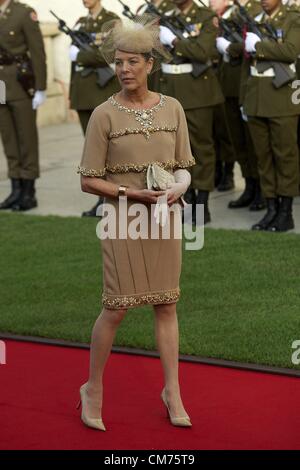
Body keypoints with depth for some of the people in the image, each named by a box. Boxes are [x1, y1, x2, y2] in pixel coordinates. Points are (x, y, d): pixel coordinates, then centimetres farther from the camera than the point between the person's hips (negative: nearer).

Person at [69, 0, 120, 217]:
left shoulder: (112, 20, -5)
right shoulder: (81, 23, 16)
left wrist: (80, 55, -11)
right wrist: (73, 93, 16)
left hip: (104, 90, -7)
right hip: (84, 91, 7)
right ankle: (103, 197, 11)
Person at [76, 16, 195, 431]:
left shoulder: (172, 109, 2)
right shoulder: (104, 115, -7)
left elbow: (184, 167, 8)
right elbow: (89, 180, -7)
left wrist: (179, 187, -14)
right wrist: (133, 193, -19)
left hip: (165, 216, 3)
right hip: (124, 220, -3)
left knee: (166, 305, 8)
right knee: (117, 308, -3)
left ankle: (173, 392, 17)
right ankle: (93, 389, 16)